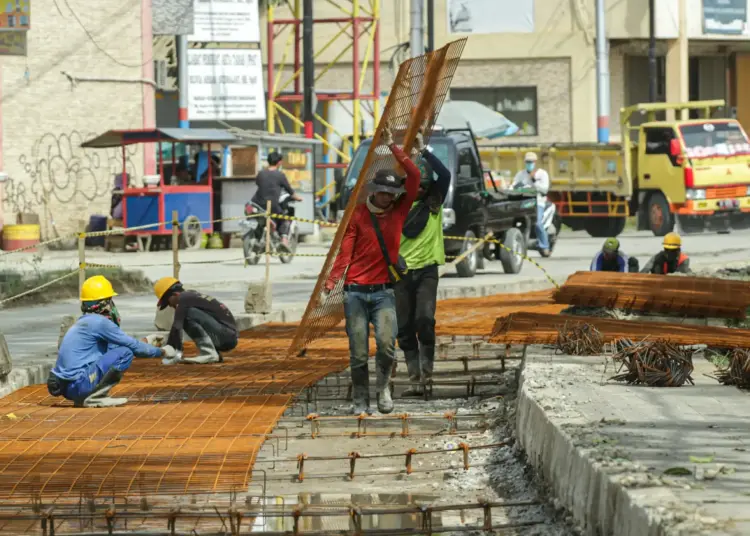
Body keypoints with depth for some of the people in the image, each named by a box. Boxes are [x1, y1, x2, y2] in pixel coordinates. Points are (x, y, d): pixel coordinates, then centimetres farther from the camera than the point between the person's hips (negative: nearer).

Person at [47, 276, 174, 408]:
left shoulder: (83, 322, 18)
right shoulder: (99, 322, -9)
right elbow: (133, 346, -5)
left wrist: (145, 342, 26)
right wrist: (162, 351, 8)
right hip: (78, 385, -9)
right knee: (125, 353, -9)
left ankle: (82, 399, 12)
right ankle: (94, 397, -12)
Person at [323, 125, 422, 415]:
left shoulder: (399, 212, 7)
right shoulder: (357, 215, 1)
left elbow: (414, 175, 1)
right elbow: (344, 253, -4)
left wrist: (392, 146, 0)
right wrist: (329, 286, -14)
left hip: (384, 292, 1)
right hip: (355, 292, -1)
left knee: (386, 342, -20)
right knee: (358, 354, 0)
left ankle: (383, 385, 3)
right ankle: (360, 400, 13)